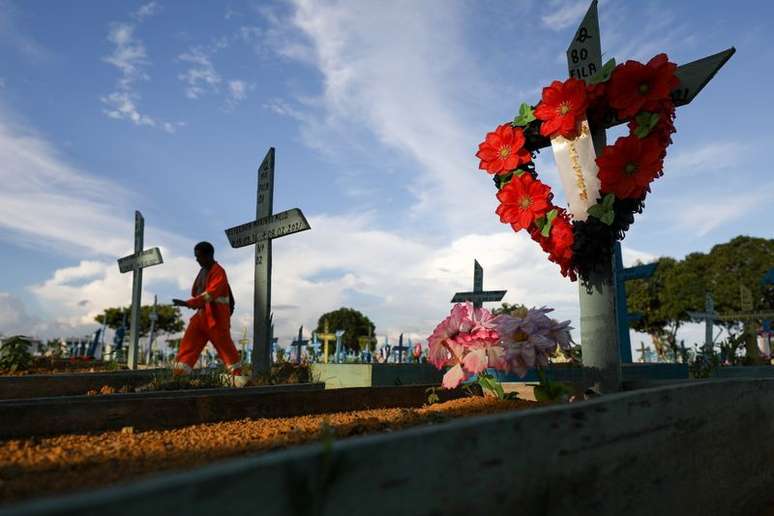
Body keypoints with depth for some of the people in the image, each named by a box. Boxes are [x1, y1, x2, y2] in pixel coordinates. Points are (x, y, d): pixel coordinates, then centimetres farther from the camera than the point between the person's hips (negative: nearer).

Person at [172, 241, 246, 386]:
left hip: (217, 317, -8)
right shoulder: (203, 272, 16)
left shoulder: (218, 272, -12)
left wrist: (188, 303, -31)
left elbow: (210, 294, -24)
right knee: (188, 344, 0)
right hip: (201, 315, 8)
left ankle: (238, 378, 11)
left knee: (225, 346, -1)